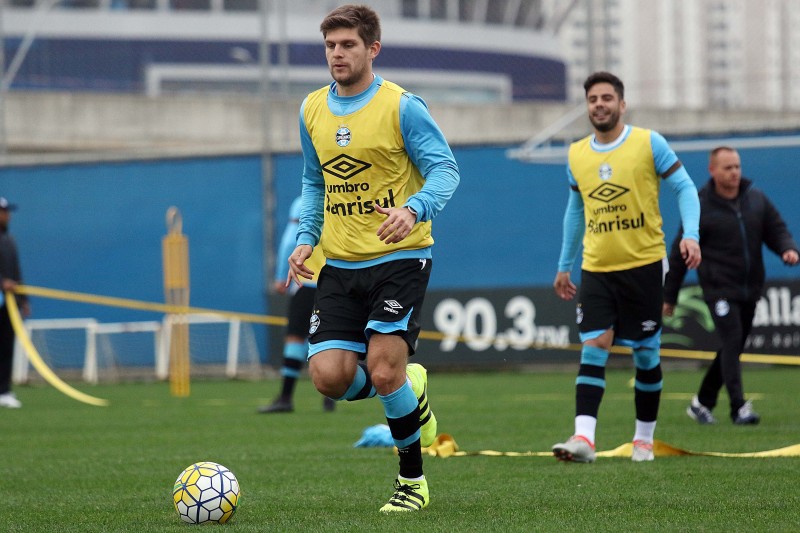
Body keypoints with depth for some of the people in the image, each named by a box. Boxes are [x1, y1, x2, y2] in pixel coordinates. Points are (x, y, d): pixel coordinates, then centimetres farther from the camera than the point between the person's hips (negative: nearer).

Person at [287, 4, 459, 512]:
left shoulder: (402, 107, -8)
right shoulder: (313, 110, 10)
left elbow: (445, 170, -10)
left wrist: (414, 209, -29)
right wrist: (306, 238, 7)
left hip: (399, 259, -5)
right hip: (340, 265, 5)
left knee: (383, 370, -16)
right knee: (330, 376, -9)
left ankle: (413, 478, 7)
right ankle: (410, 391, 23)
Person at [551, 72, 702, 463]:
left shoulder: (649, 143, -4)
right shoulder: (577, 155, 8)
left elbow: (684, 188, -1)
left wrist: (690, 234, -17)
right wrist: (564, 265, 22)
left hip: (644, 265, -2)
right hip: (596, 268, 2)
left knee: (646, 354, 5)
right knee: (593, 347, -11)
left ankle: (644, 439, 17)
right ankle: (583, 437, -20)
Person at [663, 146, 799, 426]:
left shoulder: (756, 199, 6)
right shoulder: (700, 208, -6)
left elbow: (777, 229, 12)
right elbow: (680, 255, -1)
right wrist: (669, 297, 1)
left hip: (750, 288, 5)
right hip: (719, 289, -5)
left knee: (733, 348, 11)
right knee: (731, 342, -18)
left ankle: (702, 402, 25)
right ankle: (739, 408, -21)